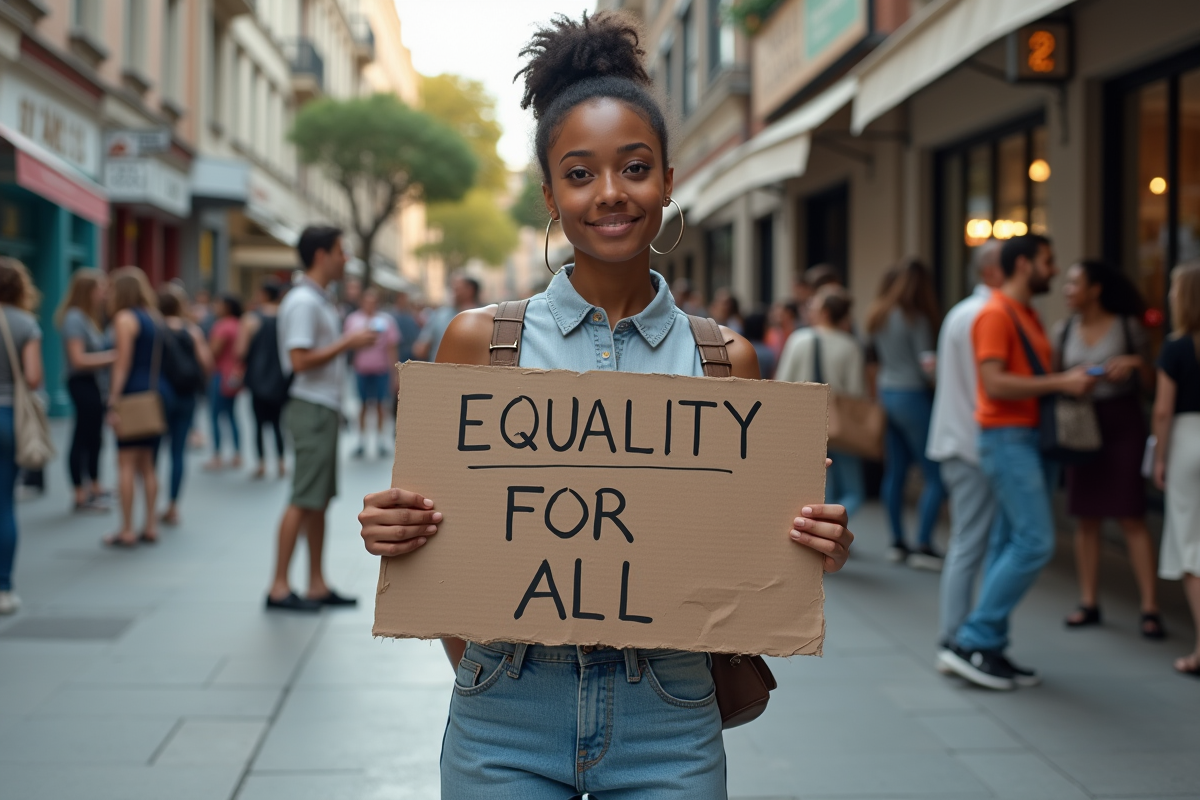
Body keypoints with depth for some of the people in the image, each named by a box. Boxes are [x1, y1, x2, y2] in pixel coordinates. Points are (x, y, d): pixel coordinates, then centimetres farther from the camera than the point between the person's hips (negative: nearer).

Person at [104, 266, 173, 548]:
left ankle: (127, 531, -4)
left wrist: (114, 402, -15)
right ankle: (150, 527, 15)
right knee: (147, 464, 14)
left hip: (134, 394, -8)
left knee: (126, 464, -4)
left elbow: (123, 363, -13)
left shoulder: (125, 318, -7)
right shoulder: (154, 317, 16)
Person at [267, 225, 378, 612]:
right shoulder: (303, 301, -14)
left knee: (320, 500, 10)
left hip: (325, 409, 10)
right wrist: (347, 342, -16)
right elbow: (300, 360, -21)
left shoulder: (320, 301, 17)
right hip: (311, 409, -10)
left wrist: (352, 342, 11)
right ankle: (279, 587, -4)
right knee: (303, 501, -8)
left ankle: (317, 585, 15)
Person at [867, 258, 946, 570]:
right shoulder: (916, 318, -13)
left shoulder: (878, 316, 9)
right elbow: (926, 364, -16)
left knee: (894, 471, 12)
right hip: (912, 396, -8)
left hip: (885, 392, 8)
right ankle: (923, 545, -4)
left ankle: (897, 542, 16)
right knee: (935, 475, -2)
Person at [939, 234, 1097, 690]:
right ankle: (972, 642, -10)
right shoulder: (995, 313, -11)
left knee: (1011, 543, 8)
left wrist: (1070, 383, 7)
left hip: (1032, 437, 10)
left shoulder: (1028, 315, 20)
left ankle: (989, 650, 12)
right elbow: (995, 383, -19)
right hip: (1007, 436, -10)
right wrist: (1061, 383, -18)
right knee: (1035, 542, -14)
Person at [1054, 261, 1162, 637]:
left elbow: (1149, 380, 5)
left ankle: (1150, 608, -3)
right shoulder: (1063, 331, 6)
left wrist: (1135, 362, -14)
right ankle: (1088, 603, 13)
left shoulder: (1127, 327, -2)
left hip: (1122, 425, -3)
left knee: (1131, 518, -5)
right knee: (1086, 518, 4)